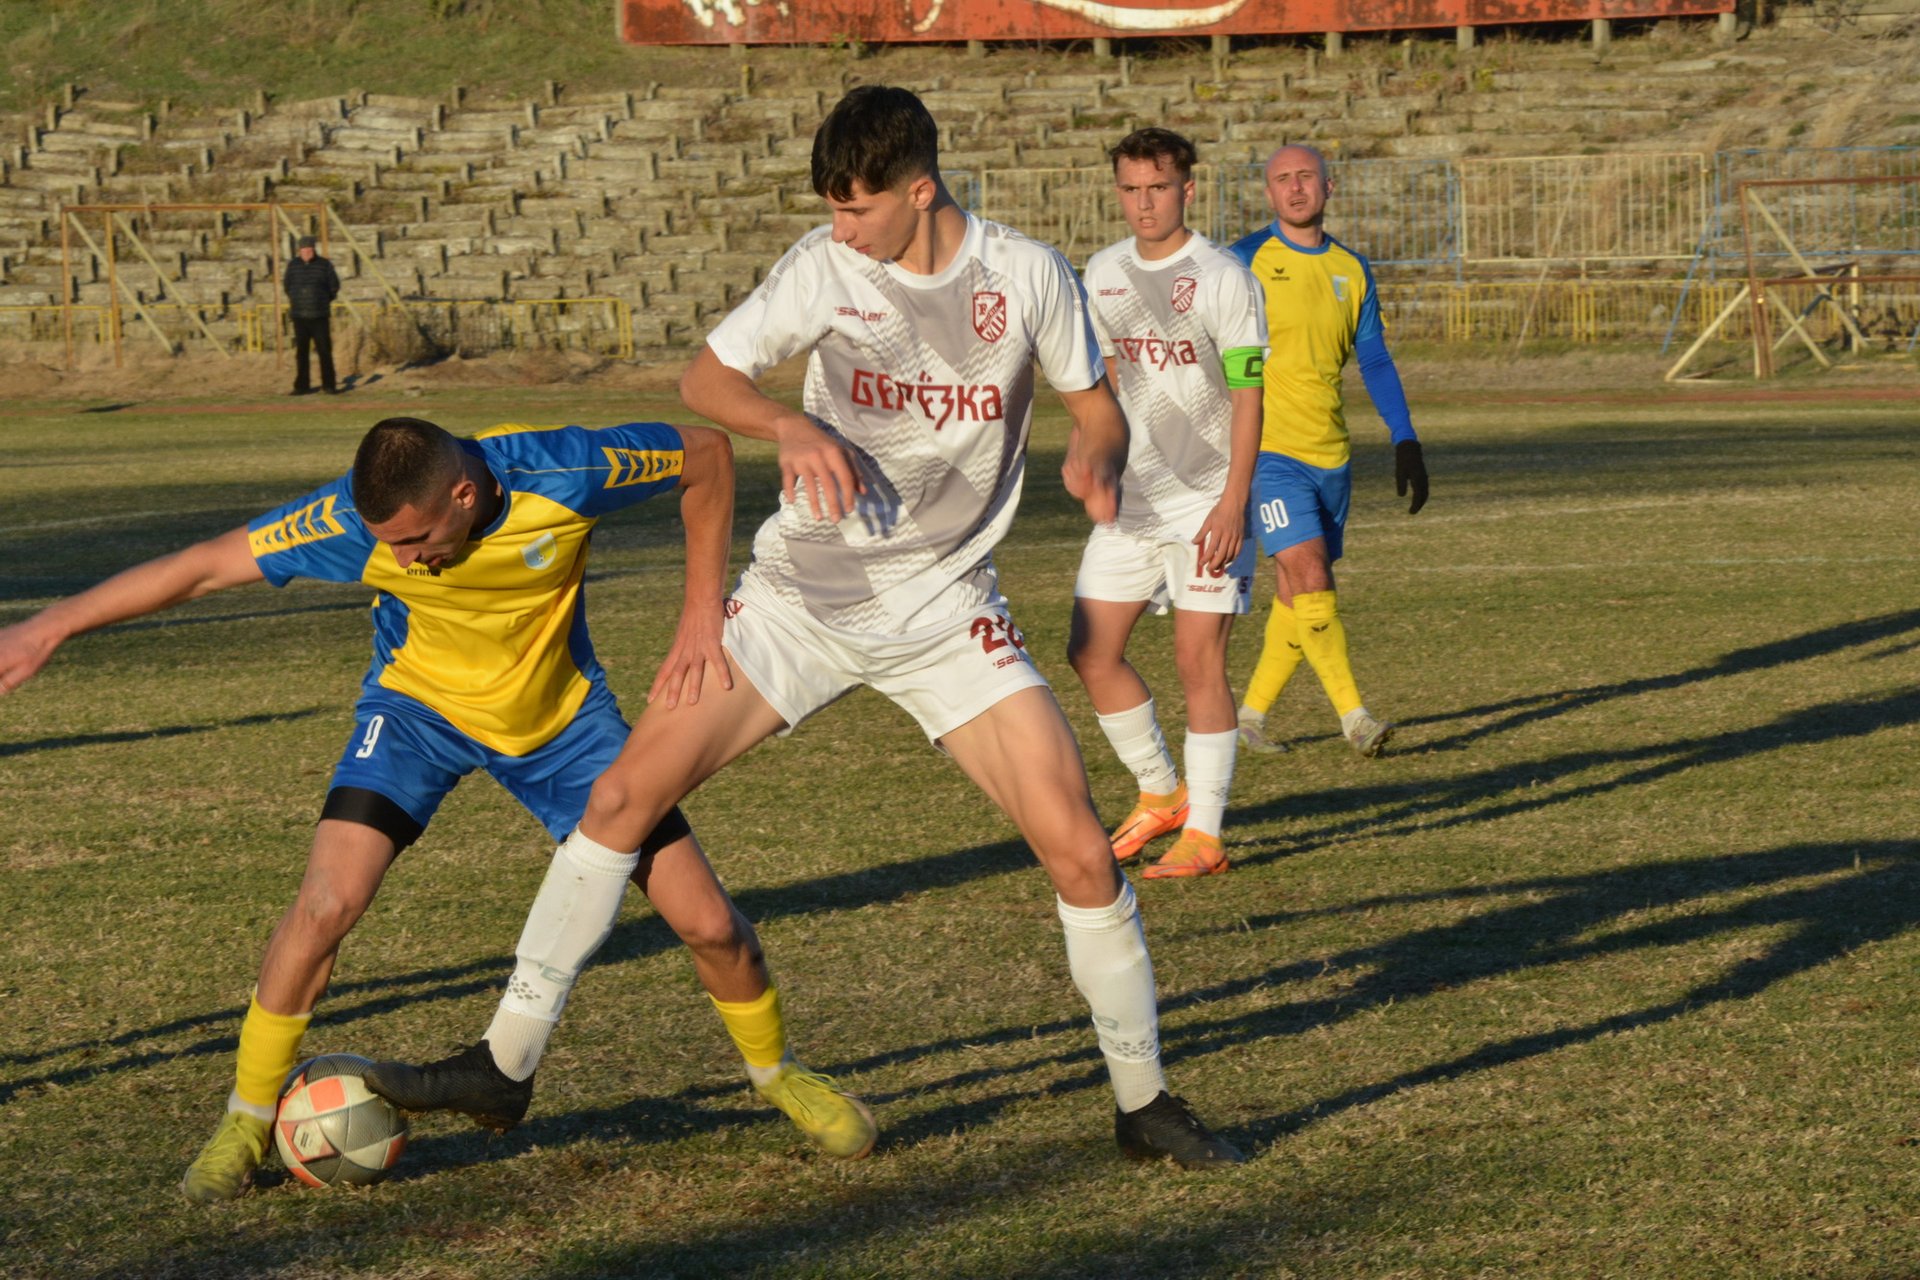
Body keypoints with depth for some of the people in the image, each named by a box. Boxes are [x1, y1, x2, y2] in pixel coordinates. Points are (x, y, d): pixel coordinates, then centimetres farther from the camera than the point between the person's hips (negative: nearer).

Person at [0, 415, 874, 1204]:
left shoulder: (562, 474, -31)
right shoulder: (352, 521, -30)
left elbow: (707, 453, -15)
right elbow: (204, 566, -22)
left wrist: (702, 619, -16)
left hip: (561, 715, 1)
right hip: (418, 707, 0)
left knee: (707, 922, -5)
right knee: (326, 903, -22)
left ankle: (777, 1073, 25)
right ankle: (245, 1121, -1)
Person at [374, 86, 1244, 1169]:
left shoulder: (1028, 276, -7)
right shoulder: (825, 267, -7)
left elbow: (1096, 405, 6)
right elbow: (706, 379, 1)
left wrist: (1095, 461, -18)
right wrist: (791, 427, -20)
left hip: (946, 612, -1)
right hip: (802, 594, 1)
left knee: (1081, 851, -10)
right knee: (626, 796, -7)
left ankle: (1142, 1101, 10)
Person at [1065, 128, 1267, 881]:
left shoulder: (1223, 279, -10)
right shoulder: (1103, 275, 8)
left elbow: (1247, 396, -12)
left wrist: (1232, 504, -18)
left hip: (1205, 502, -6)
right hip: (1131, 500, 6)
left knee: (1199, 660, -5)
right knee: (1092, 651, 3)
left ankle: (1204, 834, 2)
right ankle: (1161, 794, 22)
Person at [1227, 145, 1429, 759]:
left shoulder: (1352, 270, 11)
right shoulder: (1244, 262, -4)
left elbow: (1375, 362, 15)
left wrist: (1406, 442, 8)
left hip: (1331, 454, 5)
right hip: (1268, 449, -5)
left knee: (1297, 594, 8)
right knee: (1309, 577, -17)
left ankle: (1252, 713, 21)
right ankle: (1353, 715, -14)